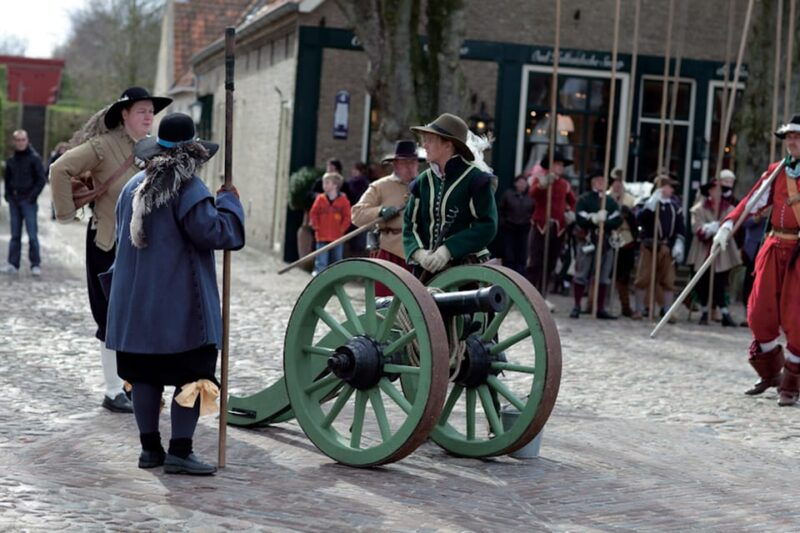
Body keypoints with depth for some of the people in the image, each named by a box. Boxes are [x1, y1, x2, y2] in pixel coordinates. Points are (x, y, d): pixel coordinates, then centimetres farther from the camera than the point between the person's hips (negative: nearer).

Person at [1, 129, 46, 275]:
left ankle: (36, 264, 2)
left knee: (32, 234, -4)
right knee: (15, 235, 7)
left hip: (28, 201, -5)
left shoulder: (34, 158, -5)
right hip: (14, 201, 5)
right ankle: (13, 264, 10)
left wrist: (32, 196, -12)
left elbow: (41, 179, -6)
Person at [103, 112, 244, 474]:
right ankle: (179, 451, -3)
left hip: (135, 302, 7)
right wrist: (228, 201, 0)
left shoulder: (133, 187, 9)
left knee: (144, 374, 11)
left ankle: (150, 448, 17)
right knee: (191, 374, -1)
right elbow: (215, 232, -15)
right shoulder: (187, 189, -14)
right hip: (181, 304, -7)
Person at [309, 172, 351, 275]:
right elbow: (313, 214, 6)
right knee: (321, 261, -2)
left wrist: (342, 229, -5)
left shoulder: (343, 200, -4)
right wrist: (316, 226, 0)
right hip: (322, 236, 0)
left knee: (337, 259, 10)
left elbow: (347, 217, 0)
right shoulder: (320, 199, -1)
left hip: (337, 237, 0)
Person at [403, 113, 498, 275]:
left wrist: (448, 250, -20)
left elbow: (487, 226, -12)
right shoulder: (423, 181, 9)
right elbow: (410, 223, 8)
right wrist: (418, 252, -13)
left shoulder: (476, 179, -6)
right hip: (426, 270, 5)